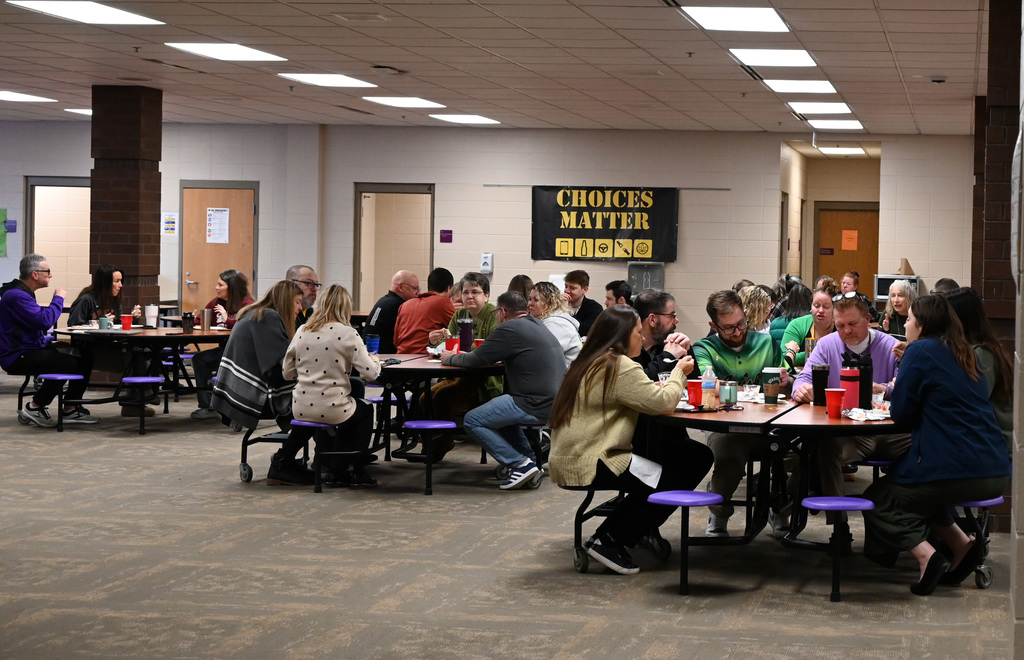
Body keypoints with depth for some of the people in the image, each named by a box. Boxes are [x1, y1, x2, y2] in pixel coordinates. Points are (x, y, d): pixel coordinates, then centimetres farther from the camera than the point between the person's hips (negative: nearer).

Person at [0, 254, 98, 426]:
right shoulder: (16, 296, -19)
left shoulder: (23, 293, 17)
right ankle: (34, 407, -14)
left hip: (31, 350, 11)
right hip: (18, 358, -11)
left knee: (85, 357, 2)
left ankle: (70, 410, 6)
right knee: (69, 363, -29)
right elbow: (45, 321, -27)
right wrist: (58, 299, -11)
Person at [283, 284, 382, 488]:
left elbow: (287, 372, 8)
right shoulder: (347, 334, -10)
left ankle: (337, 470, 33)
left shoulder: (302, 332, 3)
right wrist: (375, 360, 10)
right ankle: (356, 470, 29)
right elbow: (370, 373, -12)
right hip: (331, 411, -5)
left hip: (301, 409, 5)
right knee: (366, 410, 29)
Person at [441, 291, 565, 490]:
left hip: (537, 406, -10)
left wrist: (450, 358, 14)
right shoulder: (537, 326, 19)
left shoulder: (509, 329, -10)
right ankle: (530, 457, 24)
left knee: (472, 421, -1)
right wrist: (461, 356, 28)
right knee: (500, 408, 32)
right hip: (555, 401, 10)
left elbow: (477, 359, -6)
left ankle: (521, 464, -4)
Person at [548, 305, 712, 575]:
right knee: (673, 484, -7)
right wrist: (679, 372, 1)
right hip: (589, 468, -10)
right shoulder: (621, 367, -15)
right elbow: (663, 403, -16)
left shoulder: (589, 363, 16)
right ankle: (609, 540, -3)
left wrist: (656, 388, 8)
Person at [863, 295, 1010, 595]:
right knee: (920, 494, 31)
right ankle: (962, 543, 12)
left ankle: (927, 555, -9)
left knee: (878, 500, 12)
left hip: (953, 470, -8)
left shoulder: (921, 351, -6)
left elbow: (901, 412, -5)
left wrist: (895, 392, 15)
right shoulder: (964, 354, 17)